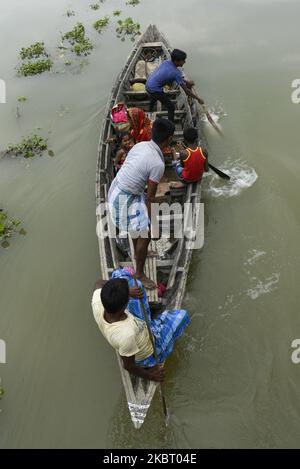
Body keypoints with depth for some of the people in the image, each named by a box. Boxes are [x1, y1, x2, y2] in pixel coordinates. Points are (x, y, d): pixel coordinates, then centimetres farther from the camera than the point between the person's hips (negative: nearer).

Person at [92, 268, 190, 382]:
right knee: (181, 315, 15)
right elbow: (128, 366, -28)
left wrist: (127, 291, -23)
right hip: (148, 356, -5)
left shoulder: (98, 305, -32)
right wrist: (149, 376, -7)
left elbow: (99, 284, -8)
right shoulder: (126, 335, -48)